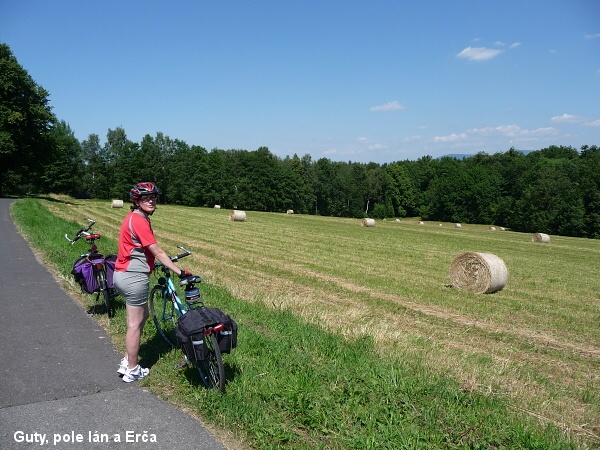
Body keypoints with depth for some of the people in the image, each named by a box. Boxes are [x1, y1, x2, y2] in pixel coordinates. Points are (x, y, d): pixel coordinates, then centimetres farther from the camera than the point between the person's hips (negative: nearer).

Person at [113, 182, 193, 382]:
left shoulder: (134, 217, 12)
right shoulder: (139, 221, -19)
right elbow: (157, 252, -21)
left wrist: (166, 264, 28)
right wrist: (180, 272, -19)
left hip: (123, 275, 10)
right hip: (134, 277, -10)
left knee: (142, 316, 21)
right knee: (135, 324, 3)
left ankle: (126, 362, 29)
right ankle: (132, 371, 16)